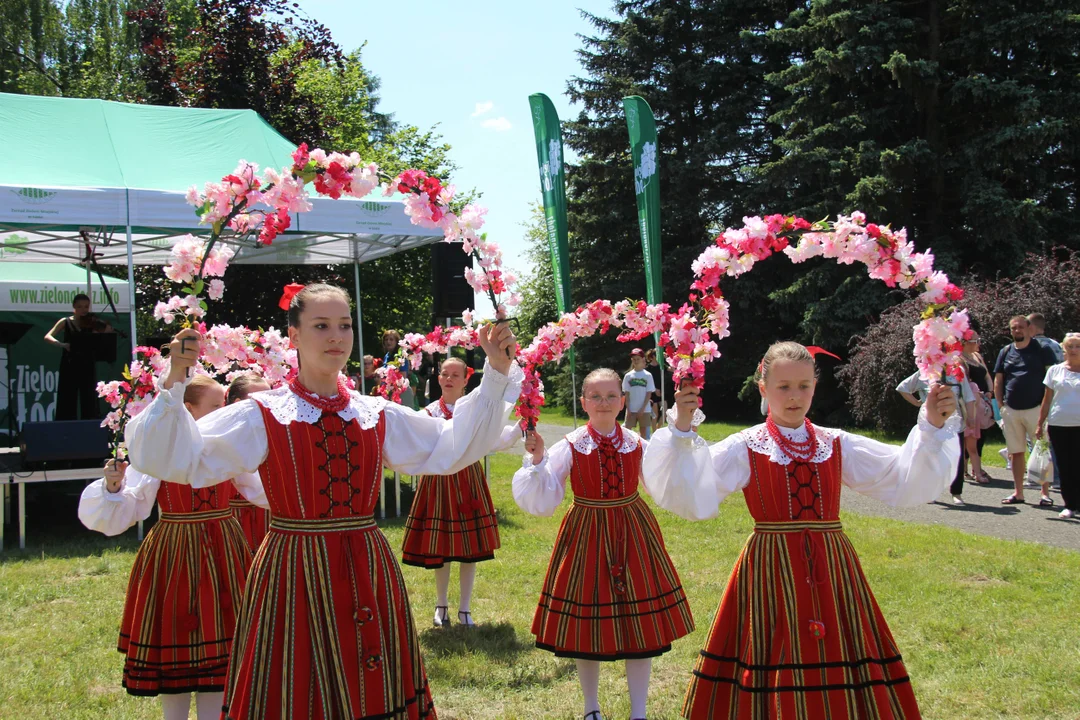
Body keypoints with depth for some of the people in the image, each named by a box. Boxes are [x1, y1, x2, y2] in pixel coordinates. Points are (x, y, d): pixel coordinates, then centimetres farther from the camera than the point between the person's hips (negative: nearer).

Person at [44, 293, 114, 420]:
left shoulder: (91, 323, 7)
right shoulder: (66, 322, 6)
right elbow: (48, 337, -3)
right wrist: (62, 344, -20)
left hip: (87, 367, 0)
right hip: (69, 367, 0)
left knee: (90, 403, 0)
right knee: (67, 403, 1)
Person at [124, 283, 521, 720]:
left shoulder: (378, 416, 7)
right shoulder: (262, 417, -4)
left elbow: (451, 447, 10)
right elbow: (175, 460, -9)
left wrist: (497, 374, 7)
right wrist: (173, 385, -22)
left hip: (368, 577, 4)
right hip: (293, 576, -3)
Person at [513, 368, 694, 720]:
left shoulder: (638, 444, -1)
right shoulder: (569, 447, -7)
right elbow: (541, 503, -10)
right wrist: (537, 459, -22)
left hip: (633, 534, 2)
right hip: (587, 535, -1)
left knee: (641, 623, 5)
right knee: (587, 624, 8)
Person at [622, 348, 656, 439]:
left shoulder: (647, 375, 0)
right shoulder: (628, 376, 4)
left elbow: (649, 393, -3)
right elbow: (626, 394, 3)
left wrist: (642, 409, -10)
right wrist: (628, 409, -5)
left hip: (644, 410, -1)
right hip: (631, 409, 1)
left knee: (644, 431, 3)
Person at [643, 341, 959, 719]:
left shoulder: (837, 445, 6)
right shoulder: (745, 448, -2)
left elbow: (906, 482, -1)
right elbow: (692, 496, -16)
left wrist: (933, 428, -12)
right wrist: (683, 431, -27)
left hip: (831, 571, 3)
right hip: (771, 571, -2)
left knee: (836, 670, 7)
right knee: (774, 681, 3)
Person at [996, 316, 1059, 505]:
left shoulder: (1042, 350, 1)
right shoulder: (1005, 352, 12)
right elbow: (998, 380, 14)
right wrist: (1000, 404, 5)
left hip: (1036, 408, -4)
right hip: (1011, 410, 4)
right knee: (1016, 452, 8)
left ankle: (1045, 493, 2)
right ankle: (1018, 493, 15)